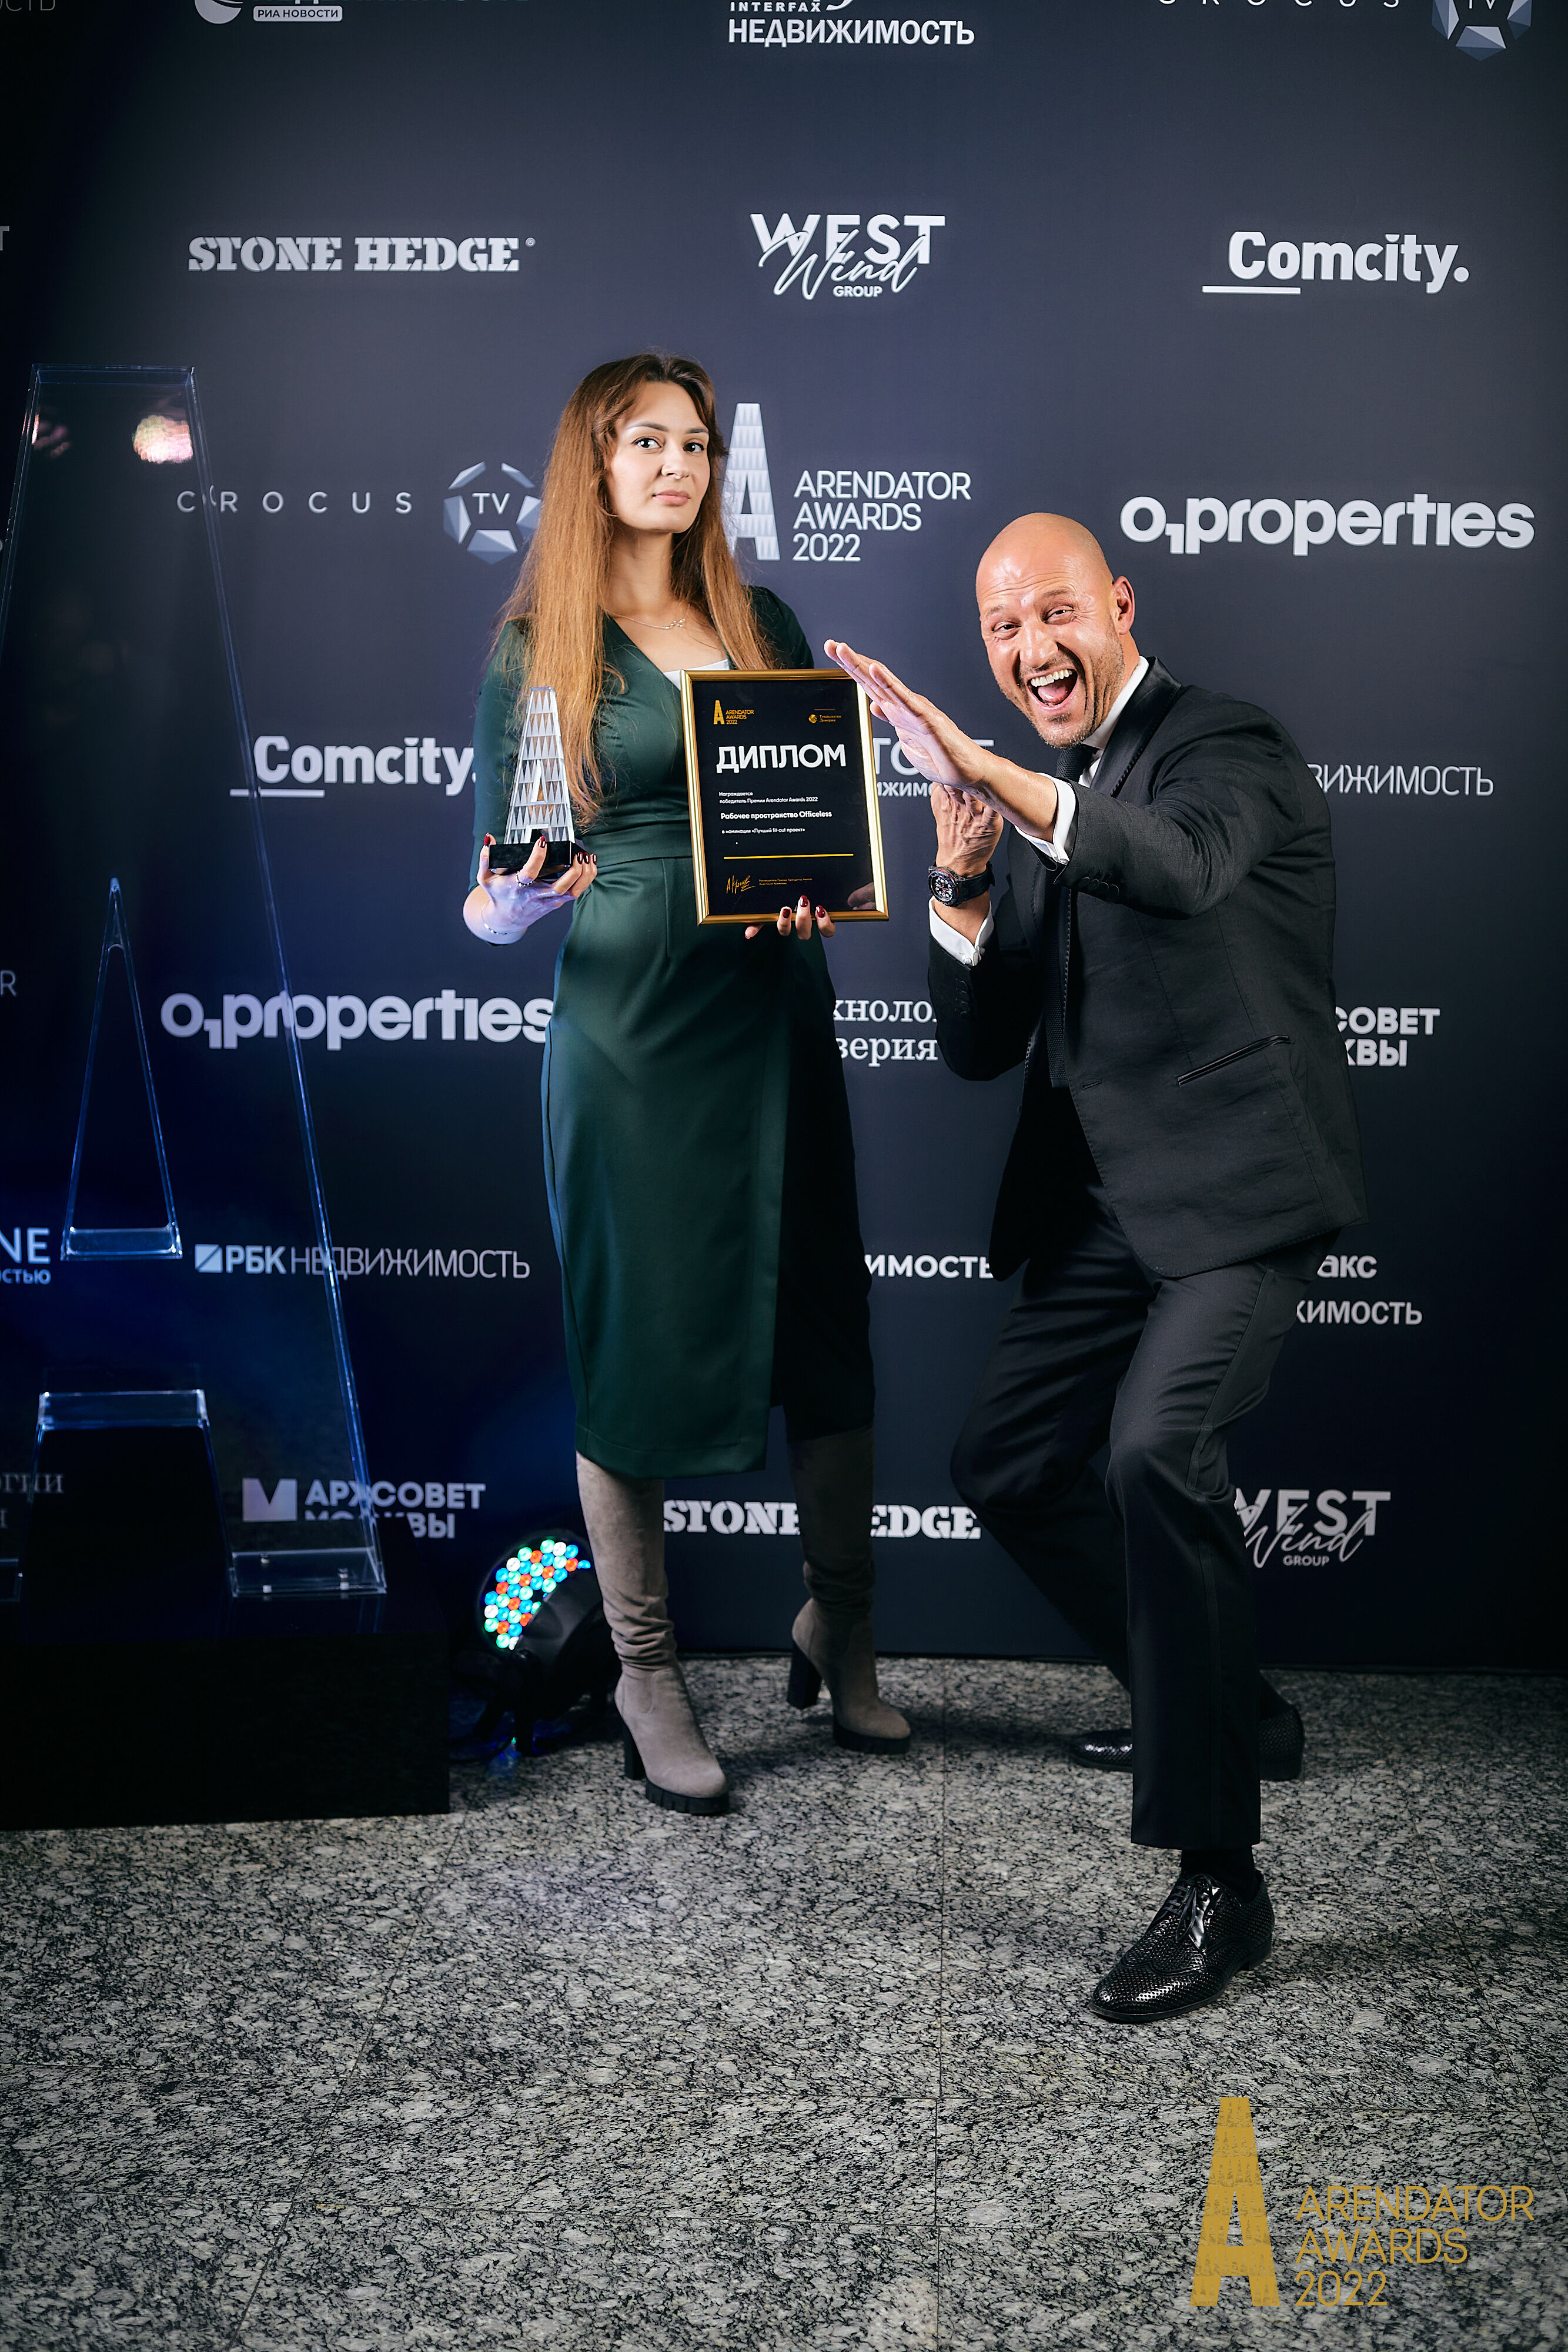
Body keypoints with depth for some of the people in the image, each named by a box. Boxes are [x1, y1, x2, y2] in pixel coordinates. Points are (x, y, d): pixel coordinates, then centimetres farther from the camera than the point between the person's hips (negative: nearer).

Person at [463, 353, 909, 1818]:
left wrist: (820, 884, -5)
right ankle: (647, 1675, 16)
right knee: (639, 1340, 1)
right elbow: (492, 898, 0)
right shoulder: (535, 649, 2)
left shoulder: (761, 626, 13)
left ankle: (840, 1629, 25)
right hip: (628, 1022, -4)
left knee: (823, 1320, 6)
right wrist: (517, 901, -22)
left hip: (773, 1007, 4)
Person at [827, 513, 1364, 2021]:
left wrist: (1000, 781, -46)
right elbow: (979, 1049, 10)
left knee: (1156, 1446, -28)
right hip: (1104, 1204, 9)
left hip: (1237, 1190, -8)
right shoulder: (1039, 804, 16)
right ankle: (1226, 1705, 34)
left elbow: (1185, 866, -33)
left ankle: (1219, 1881, -19)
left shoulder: (1230, 748, -7)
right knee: (1003, 1462, 14)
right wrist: (960, 887, -7)